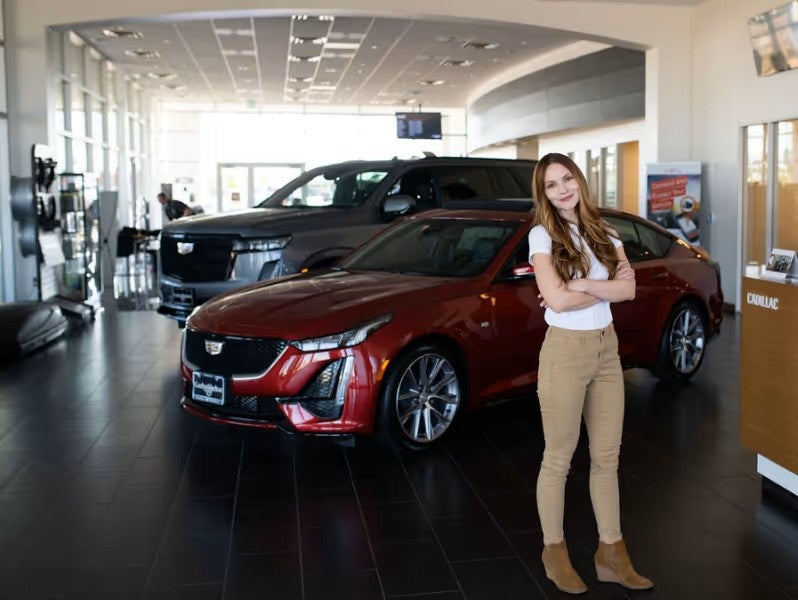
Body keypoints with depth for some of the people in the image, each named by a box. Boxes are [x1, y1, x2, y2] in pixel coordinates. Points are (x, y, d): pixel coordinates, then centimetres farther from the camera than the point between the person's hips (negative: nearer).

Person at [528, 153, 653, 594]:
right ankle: (554, 551, 21)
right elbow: (558, 299, -19)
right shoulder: (542, 235, -8)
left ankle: (611, 553, 23)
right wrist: (608, 285, -8)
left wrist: (581, 285, -17)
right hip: (565, 352, -5)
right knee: (558, 459, 5)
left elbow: (629, 289, -5)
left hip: (607, 349, 6)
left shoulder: (603, 232, 8)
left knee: (607, 458, 11)